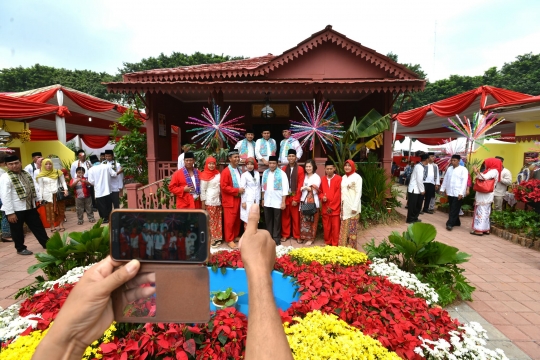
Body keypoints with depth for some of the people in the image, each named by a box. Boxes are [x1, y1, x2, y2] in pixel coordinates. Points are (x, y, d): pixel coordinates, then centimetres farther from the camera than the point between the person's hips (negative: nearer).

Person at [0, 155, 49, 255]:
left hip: (30, 207, 6)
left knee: (37, 226, 13)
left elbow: (33, 188, 18)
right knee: (17, 230, 10)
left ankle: (46, 243, 23)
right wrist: (10, 212, -19)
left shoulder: (26, 174, 9)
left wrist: (39, 199, 13)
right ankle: (20, 248, 26)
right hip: (16, 210, -6)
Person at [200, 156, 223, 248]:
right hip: (209, 201, -5)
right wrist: (203, 204, -10)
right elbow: (202, 190, -9)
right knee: (211, 221, 3)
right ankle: (211, 239, 13)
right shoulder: (204, 175, -9)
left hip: (218, 200, 5)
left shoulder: (218, 174, 7)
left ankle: (217, 238, 21)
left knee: (218, 220, 10)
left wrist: (221, 200, 9)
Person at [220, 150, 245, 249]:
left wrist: (241, 190, 3)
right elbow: (224, 187, -18)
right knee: (230, 221, 0)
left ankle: (235, 236, 28)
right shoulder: (226, 171, -13)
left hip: (238, 199, 7)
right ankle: (229, 240, 11)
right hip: (230, 200, -7)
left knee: (237, 220, 14)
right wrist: (237, 190, -20)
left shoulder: (239, 170, 12)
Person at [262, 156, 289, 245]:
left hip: (277, 201, -4)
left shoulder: (282, 173, -8)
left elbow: (285, 189, -10)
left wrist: (283, 202, -13)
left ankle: (276, 239, 16)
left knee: (277, 221, 5)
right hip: (267, 201, 4)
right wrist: (263, 198, 12)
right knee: (268, 220, 12)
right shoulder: (265, 172, 6)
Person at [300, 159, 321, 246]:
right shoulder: (304, 176, 13)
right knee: (303, 220, 9)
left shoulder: (316, 177, -4)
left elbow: (314, 190, -11)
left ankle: (310, 238, 9)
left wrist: (305, 187, -6)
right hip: (303, 201, 5)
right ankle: (303, 237, 21)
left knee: (311, 221, 0)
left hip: (312, 202, -5)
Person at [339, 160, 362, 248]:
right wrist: (341, 205, 9)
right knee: (344, 227, 8)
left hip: (352, 206, -6)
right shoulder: (343, 177, 13)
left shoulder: (357, 177, -5)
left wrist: (355, 207, -16)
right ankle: (343, 246, 17)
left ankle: (351, 247, 11)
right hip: (344, 206, 6)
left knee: (352, 227, 1)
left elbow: (358, 193, -10)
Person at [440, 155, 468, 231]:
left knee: (454, 209, -5)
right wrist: (443, 189, 14)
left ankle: (450, 224, -5)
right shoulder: (449, 168, 11)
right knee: (451, 209, 12)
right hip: (450, 192, 6)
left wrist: (461, 193, -18)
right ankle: (456, 222, 25)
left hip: (458, 193, -6)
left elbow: (464, 182, -12)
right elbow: (445, 179, 16)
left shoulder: (463, 169, -6)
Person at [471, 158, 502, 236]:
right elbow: (484, 179, 13)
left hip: (484, 195, -10)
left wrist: (476, 172, -15)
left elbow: (484, 177, -25)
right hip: (484, 195, 10)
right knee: (485, 212, 13)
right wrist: (478, 172, 6)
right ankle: (486, 229, 20)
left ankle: (480, 230, -5)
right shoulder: (491, 171, 18)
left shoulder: (493, 171, -11)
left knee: (481, 211, -7)